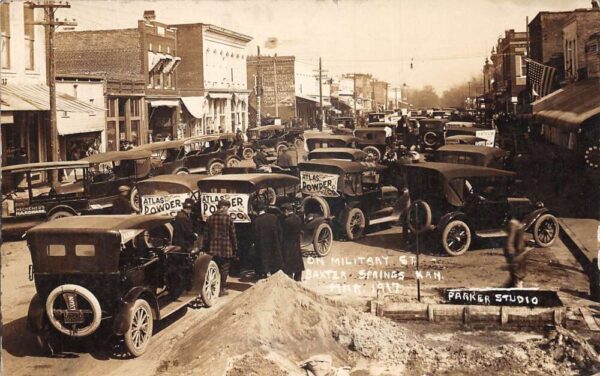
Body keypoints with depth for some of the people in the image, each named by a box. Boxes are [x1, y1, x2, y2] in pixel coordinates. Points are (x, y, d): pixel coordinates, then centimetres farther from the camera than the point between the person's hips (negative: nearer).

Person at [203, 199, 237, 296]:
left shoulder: (210, 219, 3)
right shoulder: (228, 219, -7)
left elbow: (206, 235, 6)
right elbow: (233, 236, -4)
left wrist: (204, 248, 13)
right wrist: (235, 250, 3)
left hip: (213, 249, 3)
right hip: (225, 249, -3)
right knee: (224, 269, 5)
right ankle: (222, 288, 6)